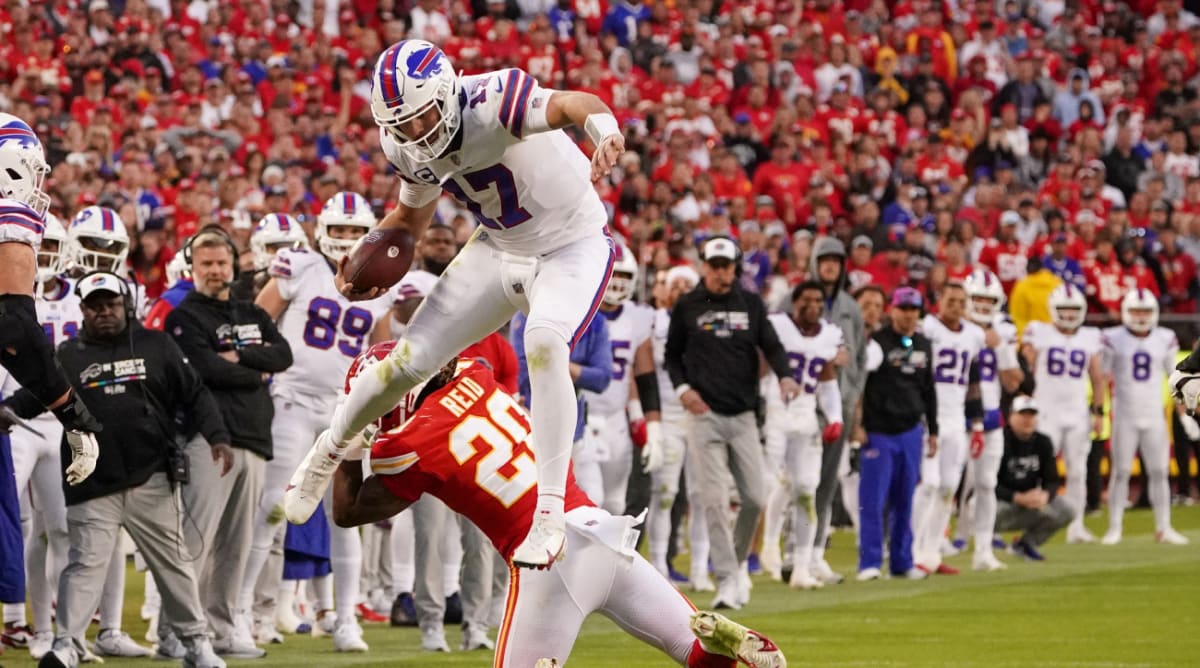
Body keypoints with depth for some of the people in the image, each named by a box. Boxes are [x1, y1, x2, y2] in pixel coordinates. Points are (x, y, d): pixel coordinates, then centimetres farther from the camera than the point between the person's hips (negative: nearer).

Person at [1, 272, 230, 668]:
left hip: (151, 482, 1)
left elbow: (194, 394, 6)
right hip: (92, 488, -1)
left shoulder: (156, 346, 6)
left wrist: (217, 436, -6)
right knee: (86, 564, -8)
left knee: (173, 564, 8)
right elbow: (33, 394, 0)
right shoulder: (68, 357, 7)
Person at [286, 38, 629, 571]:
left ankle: (550, 514, -28)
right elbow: (412, 214, 12)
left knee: (545, 346, -33)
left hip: (571, 243, -6)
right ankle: (330, 451, 34)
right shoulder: (406, 147, -10)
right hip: (499, 248, 6)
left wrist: (604, 129, -75)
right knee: (412, 358, 4)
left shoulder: (490, 104, -34)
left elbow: (570, 104, -53)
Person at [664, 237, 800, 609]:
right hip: (704, 414, -2)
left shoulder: (751, 305, 8)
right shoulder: (687, 307, 3)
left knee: (755, 498, 2)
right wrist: (682, 388, -7)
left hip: (743, 414, 2)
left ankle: (738, 561, 27)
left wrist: (785, 377, -19)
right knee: (713, 500, -9)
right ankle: (727, 580, -9)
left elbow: (771, 346, 0)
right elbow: (672, 354, 10)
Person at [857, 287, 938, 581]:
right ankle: (870, 562, -4)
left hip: (910, 432, 5)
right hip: (879, 432, -5)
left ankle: (902, 561, 15)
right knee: (873, 501, -6)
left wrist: (932, 430, 18)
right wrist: (858, 426, -14)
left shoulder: (923, 345, 12)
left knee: (904, 502, 9)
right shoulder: (877, 341, -8)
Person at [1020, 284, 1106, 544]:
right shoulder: (1039, 334, -2)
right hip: (1047, 412, -3)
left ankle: (1076, 526, 11)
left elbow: (1098, 378, 13)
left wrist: (1099, 412, 8)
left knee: (1078, 472, 5)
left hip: (1078, 415, 3)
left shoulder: (1090, 339, 8)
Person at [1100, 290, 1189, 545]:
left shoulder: (1165, 340, 5)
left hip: (1154, 417, 3)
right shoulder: (1114, 340, -4)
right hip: (1125, 417, -3)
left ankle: (1163, 528, 10)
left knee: (1159, 472, 3)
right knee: (1121, 472, -1)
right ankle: (1114, 529, 5)